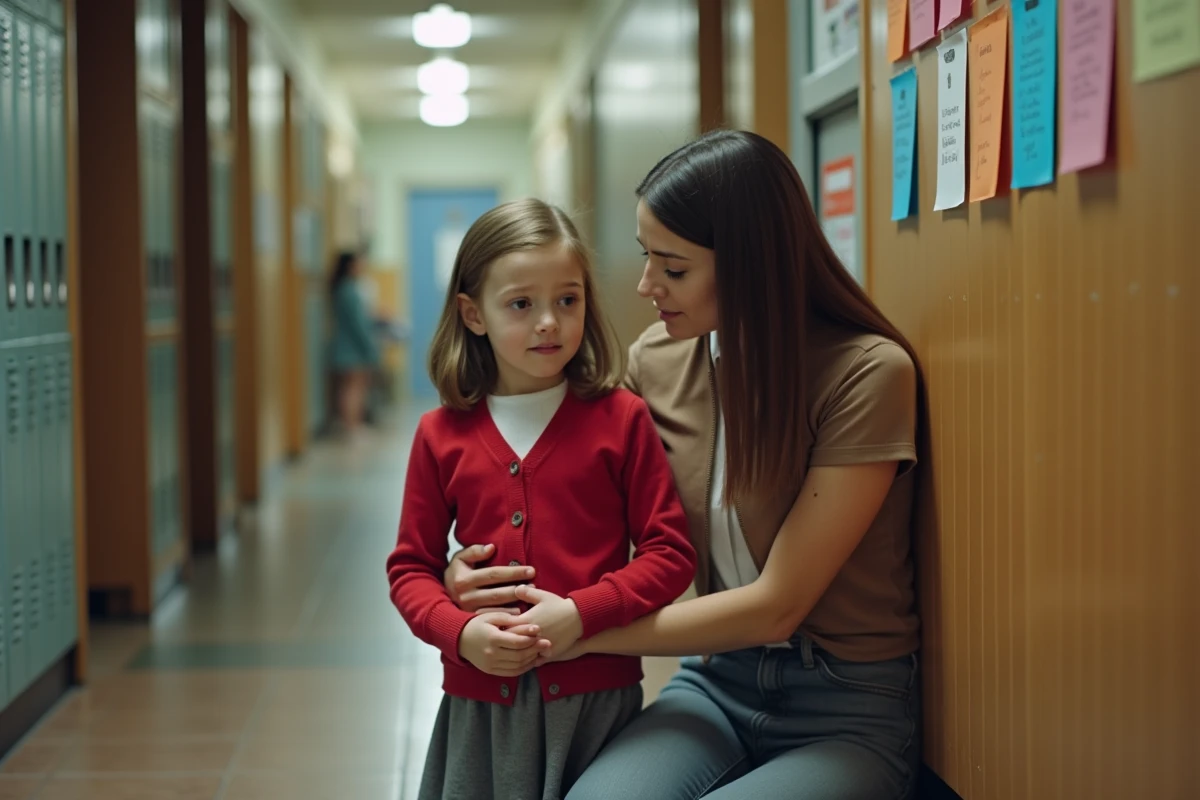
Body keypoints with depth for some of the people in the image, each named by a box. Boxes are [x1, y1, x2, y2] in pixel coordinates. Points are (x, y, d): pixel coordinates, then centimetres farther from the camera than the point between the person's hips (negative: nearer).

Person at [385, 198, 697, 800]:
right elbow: (411, 568, 8)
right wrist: (460, 632, -10)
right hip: (481, 703, 2)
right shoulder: (442, 435, 3)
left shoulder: (620, 419, -3)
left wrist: (581, 614, -16)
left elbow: (670, 553, -3)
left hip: (595, 696, -1)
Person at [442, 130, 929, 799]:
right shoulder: (658, 359, 1)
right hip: (716, 683, 4)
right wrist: (476, 567, -5)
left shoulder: (869, 372, -16)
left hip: (847, 714, -4)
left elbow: (776, 605, -16)